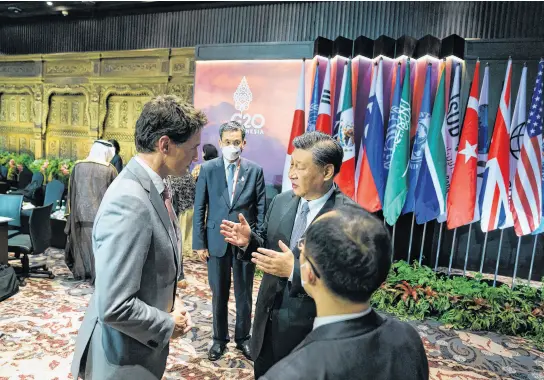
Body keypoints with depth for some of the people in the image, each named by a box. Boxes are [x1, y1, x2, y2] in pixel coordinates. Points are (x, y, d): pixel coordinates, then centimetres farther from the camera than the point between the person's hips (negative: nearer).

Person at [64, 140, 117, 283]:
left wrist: (70, 213, 16)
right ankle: (98, 275, 5)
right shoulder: (109, 169, -9)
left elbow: (71, 191, 8)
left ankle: (81, 271, 28)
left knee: (82, 242, 17)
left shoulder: (78, 166, 2)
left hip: (81, 212, 4)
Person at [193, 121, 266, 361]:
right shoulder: (208, 169, -1)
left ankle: (242, 338, 32)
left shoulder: (255, 170, -1)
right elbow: (199, 208, 0)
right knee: (219, 294, 13)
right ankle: (219, 339, 32)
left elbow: (261, 209, 1)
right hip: (217, 240, 0)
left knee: (244, 294, 13)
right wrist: (199, 242, -3)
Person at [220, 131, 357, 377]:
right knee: (263, 374, 24)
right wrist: (250, 240, -12)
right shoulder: (281, 202, -1)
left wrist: (294, 270, -32)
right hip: (268, 317, 6)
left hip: (310, 328, -5)